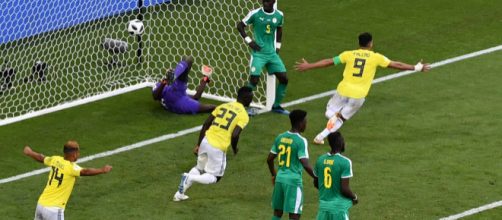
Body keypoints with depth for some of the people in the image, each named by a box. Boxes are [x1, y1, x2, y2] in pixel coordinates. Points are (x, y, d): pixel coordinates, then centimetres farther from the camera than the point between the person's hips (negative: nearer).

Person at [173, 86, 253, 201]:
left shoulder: (223, 106, 13)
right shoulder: (244, 115, -4)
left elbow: (206, 124, 9)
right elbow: (235, 135, -16)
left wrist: (198, 144, 14)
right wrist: (234, 149, 4)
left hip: (206, 141, 6)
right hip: (218, 148, -6)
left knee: (199, 168, 29)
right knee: (215, 177, 13)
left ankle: (180, 193, 19)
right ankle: (190, 178, -12)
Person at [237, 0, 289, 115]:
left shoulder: (279, 15, 2)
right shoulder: (255, 14, -9)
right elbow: (240, 25, 0)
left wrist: (278, 45, 14)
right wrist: (249, 40, -9)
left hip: (272, 53, 5)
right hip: (258, 53, -5)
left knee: (284, 78, 1)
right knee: (254, 79, -15)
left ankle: (276, 106, 19)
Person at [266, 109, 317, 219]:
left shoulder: (280, 137, 6)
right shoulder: (301, 141, -15)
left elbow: (269, 159, 12)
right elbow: (305, 165, -21)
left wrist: (274, 175, 28)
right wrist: (316, 178, -10)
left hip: (280, 177, 7)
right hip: (293, 180, -7)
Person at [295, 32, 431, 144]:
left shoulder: (349, 54, 2)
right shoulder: (376, 57, -1)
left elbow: (328, 62, 5)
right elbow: (396, 65, 4)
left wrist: (308, 66, 15)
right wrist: (416, 68, 15)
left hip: (344, 90, 1)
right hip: (359, 95, -1)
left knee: (330, 113, 21)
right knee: (341, 118, 14)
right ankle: (321, 136, -2)